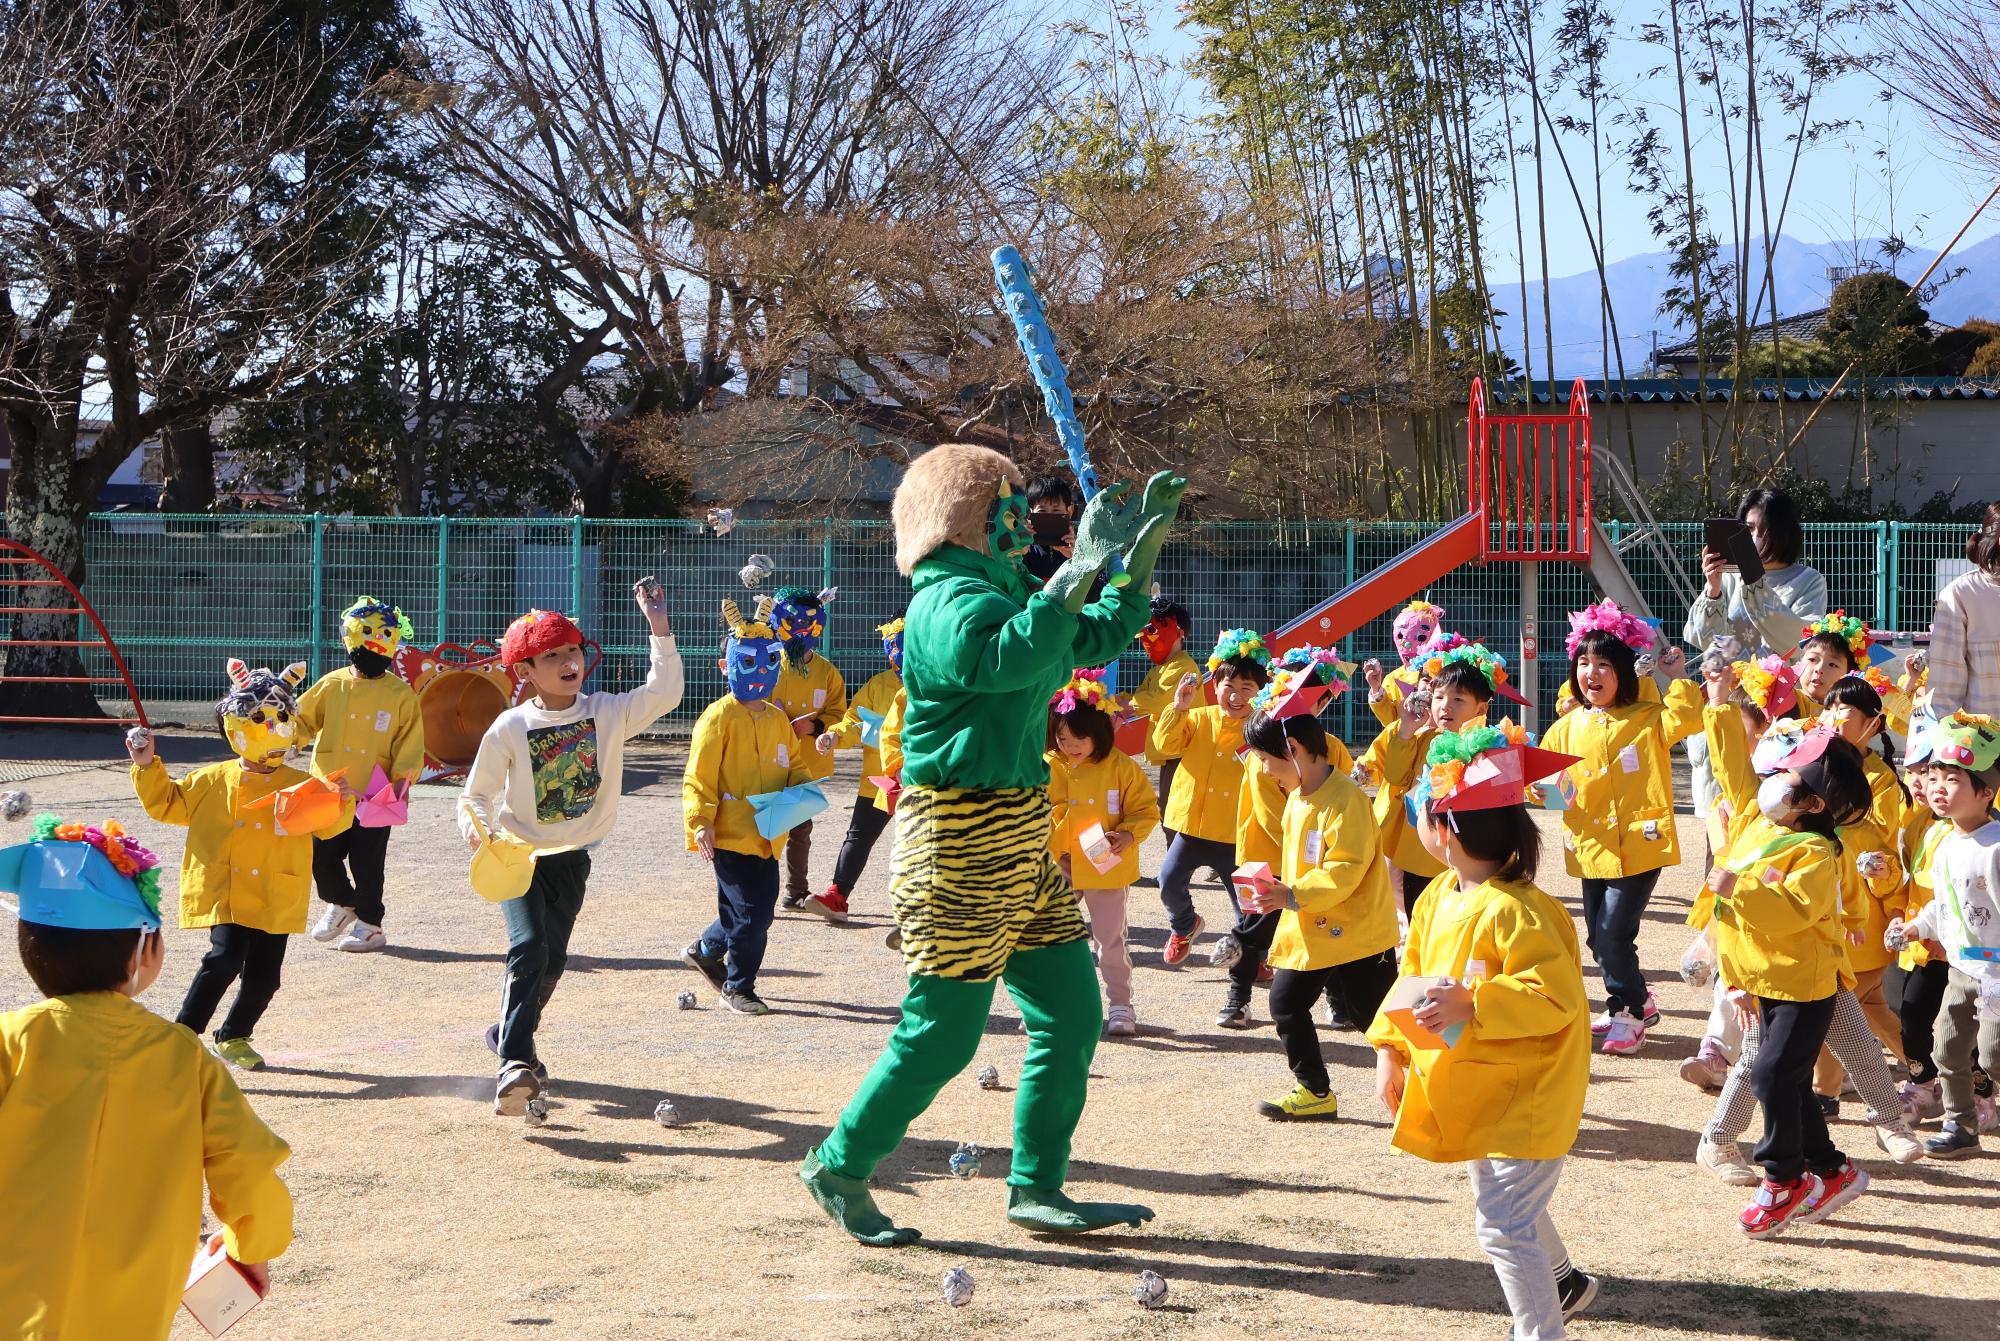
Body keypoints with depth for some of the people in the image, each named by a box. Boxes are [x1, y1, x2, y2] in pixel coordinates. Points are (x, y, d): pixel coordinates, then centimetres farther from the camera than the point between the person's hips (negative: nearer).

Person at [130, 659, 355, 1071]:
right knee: (226, 957, -20)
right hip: (225, 893, -2)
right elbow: (168, 804, 15)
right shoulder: (212, 781, 6)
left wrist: (341, 805, -19)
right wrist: (148, 768, 5)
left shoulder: (299, 785, 5)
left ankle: (233, 1037, 30)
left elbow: (326, 825, 1)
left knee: (264, 975, 6)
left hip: (275, 898, 2)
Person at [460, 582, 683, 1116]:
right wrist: (475, 826, -22)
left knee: (553, 959, 12)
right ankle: (514, 1063, -26)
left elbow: (664, 692, -16)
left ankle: (507, 1034, 37)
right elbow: (477, 792, -2)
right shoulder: (510, 728, -11)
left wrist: (659, 628, -23)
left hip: (572, 857, 4)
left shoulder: (608, 713, -5)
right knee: (528, 947, -22)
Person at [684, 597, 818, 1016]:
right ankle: (737, 988, 9)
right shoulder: (719, 718, -11)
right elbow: (699, 776, -13)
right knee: (752, 911, -7)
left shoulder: (777, 719, 12)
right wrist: (701, 824, -20)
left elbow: (793, 766, 22)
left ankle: (705, 951, 38)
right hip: (730, 835, -8)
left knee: (758, 910, 14)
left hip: (767, 835, 8)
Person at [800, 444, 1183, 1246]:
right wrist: (1082, 568, -32)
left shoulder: (999, 592, 16)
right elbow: (1010, 660, -36)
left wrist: (1142, 553, 21)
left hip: (1022, 836, 10)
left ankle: (1038, 1190, 16)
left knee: (1071, 1015, 8)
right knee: (942, 1035, -3)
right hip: (964, 846, -10)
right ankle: (837, 1167, 13)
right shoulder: (951, 600, -15)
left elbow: (1093, 641, 28)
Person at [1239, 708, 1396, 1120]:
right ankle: (1315, 1092, 21)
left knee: (1376, 1015, -2)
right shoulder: (1297, 796, 9)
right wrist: (1279, 889, 2)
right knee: (1285, 1002, 11)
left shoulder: (1343, 799, -21)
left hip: (1355, 931, -9)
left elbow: (1345, 870, -27)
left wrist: (1292, 896, -29)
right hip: (1310, 931, 9)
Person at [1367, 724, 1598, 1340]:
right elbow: (1413, 978, 11)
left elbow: (1554, 997, -33)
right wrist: (1391, 1050, 3)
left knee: (1504, 1225, -11)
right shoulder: (1437, 899, 1)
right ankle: (1563, 1282, 51)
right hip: (1478, 1091, 10)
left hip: (1525, 1098, -10)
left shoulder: (1514, 912, -29)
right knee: (1504, 1205, 27)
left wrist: (1469, 1004, -38)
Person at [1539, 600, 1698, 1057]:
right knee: (1598, 937, 13)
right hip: (1592, 847, 6)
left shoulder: (1647, 719, -4)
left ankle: (1628, 1013, 8)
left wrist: (1678, 679, -20)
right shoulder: (1567, 727, 9)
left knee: (1614, 933, -12)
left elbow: (1686, 720, -22)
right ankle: (1636, 1002, 35)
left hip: (1639, 844, -6)